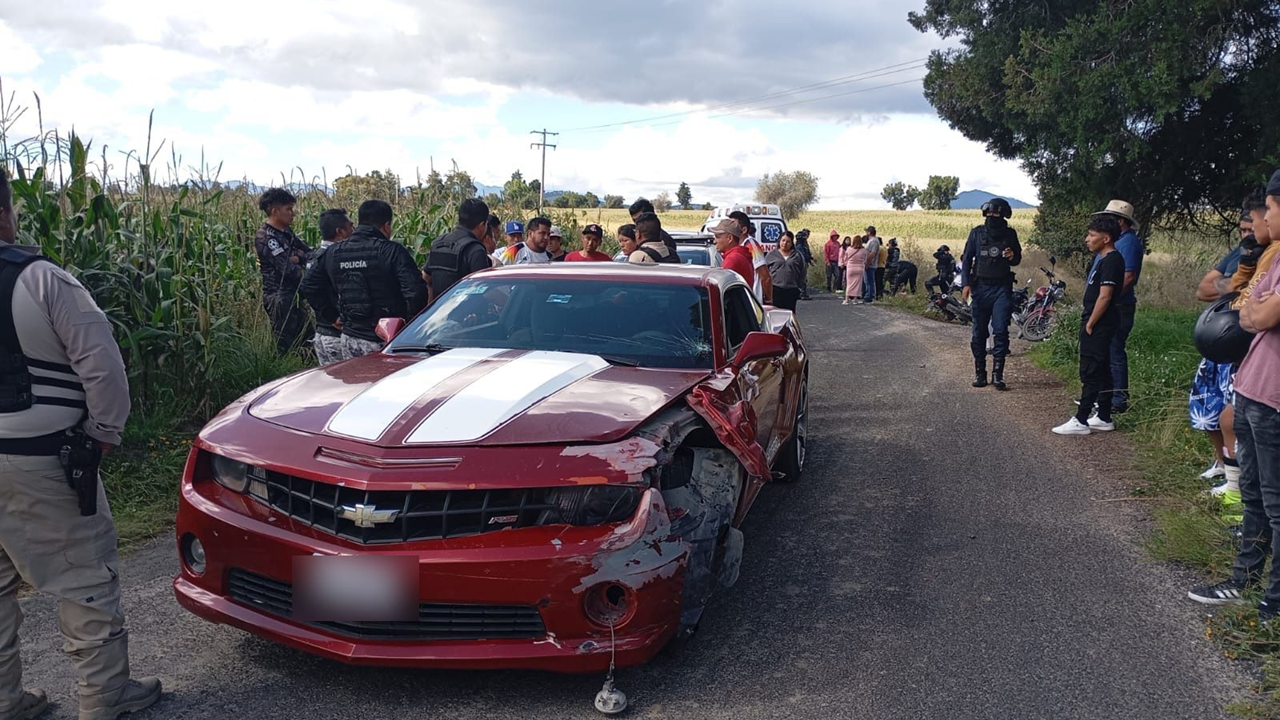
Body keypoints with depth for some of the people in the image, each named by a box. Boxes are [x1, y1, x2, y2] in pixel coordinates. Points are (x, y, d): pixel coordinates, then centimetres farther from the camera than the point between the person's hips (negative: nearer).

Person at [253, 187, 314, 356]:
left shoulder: (286, 232, 11)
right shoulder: (266, 237, -16)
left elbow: (311, 253, 8)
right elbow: (289, 269, -22)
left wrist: (299, 258, -13)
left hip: (292, 296, 9)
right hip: (279, 298, -9)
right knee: (286, 347, -4)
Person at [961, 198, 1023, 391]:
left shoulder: (1010, 234, 4)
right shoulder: (977, 233, 3)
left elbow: (1018, 259, 14)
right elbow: (967, 259, 4)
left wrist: (1012, 257, -11)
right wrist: (966, 284, -6)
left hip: (1002, 288, 0)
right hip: (981, 287, 1)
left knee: (1001, 331, -8)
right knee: (979, 332, 4)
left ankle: (998, 374, -5)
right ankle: (980, 373, 12)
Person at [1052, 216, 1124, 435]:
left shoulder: (1111, 261, -16)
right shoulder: (1101, 258, 15)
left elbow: (1105, 296, -21)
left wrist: (1090, 324, -16)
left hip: (1099, 325, -10)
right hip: (1097, 324, 10)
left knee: (1091, 373, -7)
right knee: (1101, 371, 13)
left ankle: (1080, 421, -5)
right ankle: (1104, 418, 20)